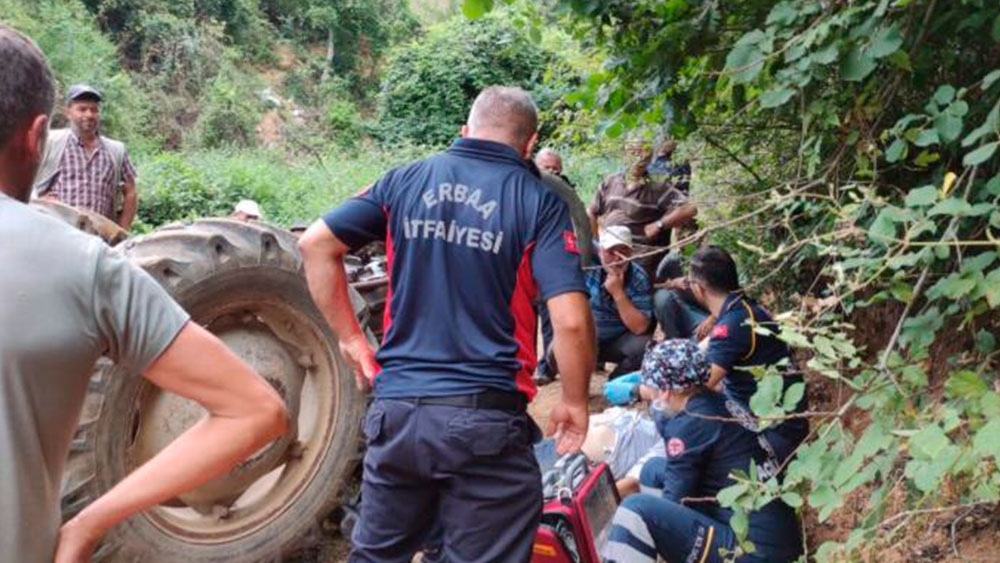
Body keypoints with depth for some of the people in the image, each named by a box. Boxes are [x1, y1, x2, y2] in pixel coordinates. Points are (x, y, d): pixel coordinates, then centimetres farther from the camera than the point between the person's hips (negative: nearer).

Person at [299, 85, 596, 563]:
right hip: (486, 421, -3)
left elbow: (316, 244, 6)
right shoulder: (538, 202, -3)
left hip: (396, 411, 4)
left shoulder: (406, 180, 7)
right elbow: (571, 321, -12)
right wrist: (575, 403, 3)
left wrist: (350, 337, 11)